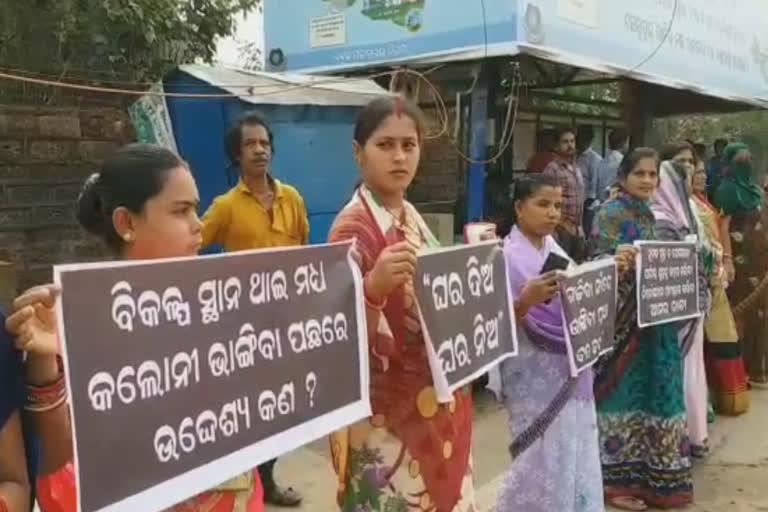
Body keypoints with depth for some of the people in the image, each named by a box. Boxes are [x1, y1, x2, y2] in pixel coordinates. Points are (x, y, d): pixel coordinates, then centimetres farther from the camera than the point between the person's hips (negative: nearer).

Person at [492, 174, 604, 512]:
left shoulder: (556, 250, 10)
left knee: (578, 462, 11)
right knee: (543, 464, -2)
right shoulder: (506, 256, -11)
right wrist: (526, 301, -30)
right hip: (535, 377, -7)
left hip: (570, 373, 7)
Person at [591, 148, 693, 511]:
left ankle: (651, 475, 27)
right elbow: (599, 264, -19)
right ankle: (616, 479, 10)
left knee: (654, 393, 13)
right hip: (622, 321, -8)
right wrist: (617, 257, -38)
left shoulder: (653, 215, 14)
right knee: (624, 394, -2)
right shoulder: (611, 214, -9)